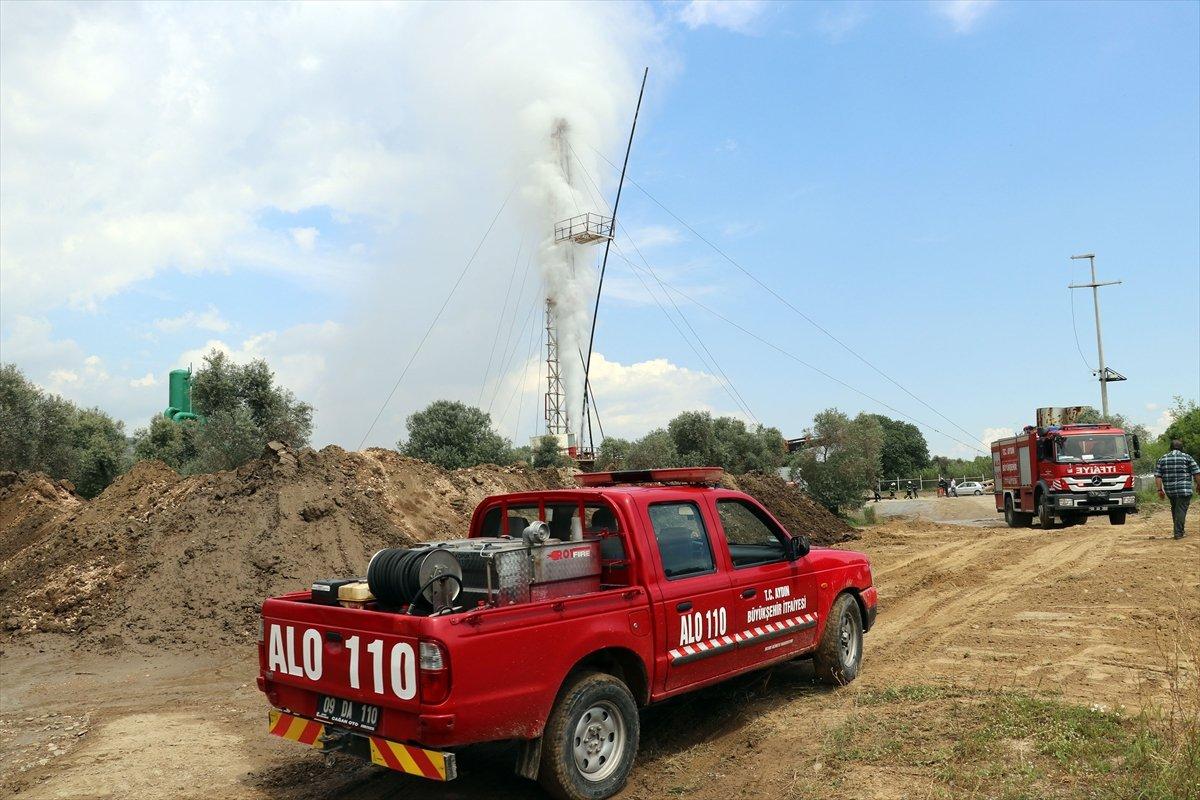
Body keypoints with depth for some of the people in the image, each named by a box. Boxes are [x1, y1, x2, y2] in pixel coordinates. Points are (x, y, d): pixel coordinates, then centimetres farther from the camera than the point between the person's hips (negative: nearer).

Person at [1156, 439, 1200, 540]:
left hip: (1169, 490, 3)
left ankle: (1178, 529, 25)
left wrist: (1160, 489, 5)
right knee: (1181, 510, -3)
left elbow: (1157, 476, 3)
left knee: (1175, 509, 19)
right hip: (1184, 490, -3)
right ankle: (1178, 533, -6)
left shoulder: (1162, 459, 9)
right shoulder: (1187, 458, 1)